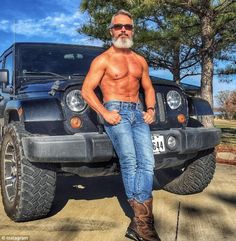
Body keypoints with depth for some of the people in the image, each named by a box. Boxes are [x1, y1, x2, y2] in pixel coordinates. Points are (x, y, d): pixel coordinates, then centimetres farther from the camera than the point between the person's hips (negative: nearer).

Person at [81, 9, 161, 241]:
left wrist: (151, 109, 7)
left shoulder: (140, 60, 18)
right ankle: (144, 221, -11)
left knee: (147, 163, -11)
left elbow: (148, 88, 26)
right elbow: (86, 90, -2)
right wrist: (105, 113, -14)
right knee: (129, 161, -18)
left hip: (138, 112, 5)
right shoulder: (103, 60, 3)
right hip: (115, 112, -4)